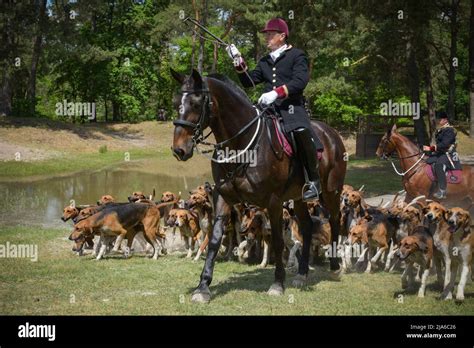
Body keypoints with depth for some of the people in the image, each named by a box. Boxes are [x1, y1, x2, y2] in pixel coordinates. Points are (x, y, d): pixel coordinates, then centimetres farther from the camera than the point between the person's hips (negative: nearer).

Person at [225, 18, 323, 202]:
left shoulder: (297, 55, 5)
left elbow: (300, 80, -11)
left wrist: (276, 93, -24)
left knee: (301, 132, -34)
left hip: (292, 106, -7)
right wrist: (239, 63, 6)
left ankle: (314, 181, -23)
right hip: (268, 108, 7)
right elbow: (249, 81, 22)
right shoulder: (265, 61, 25)